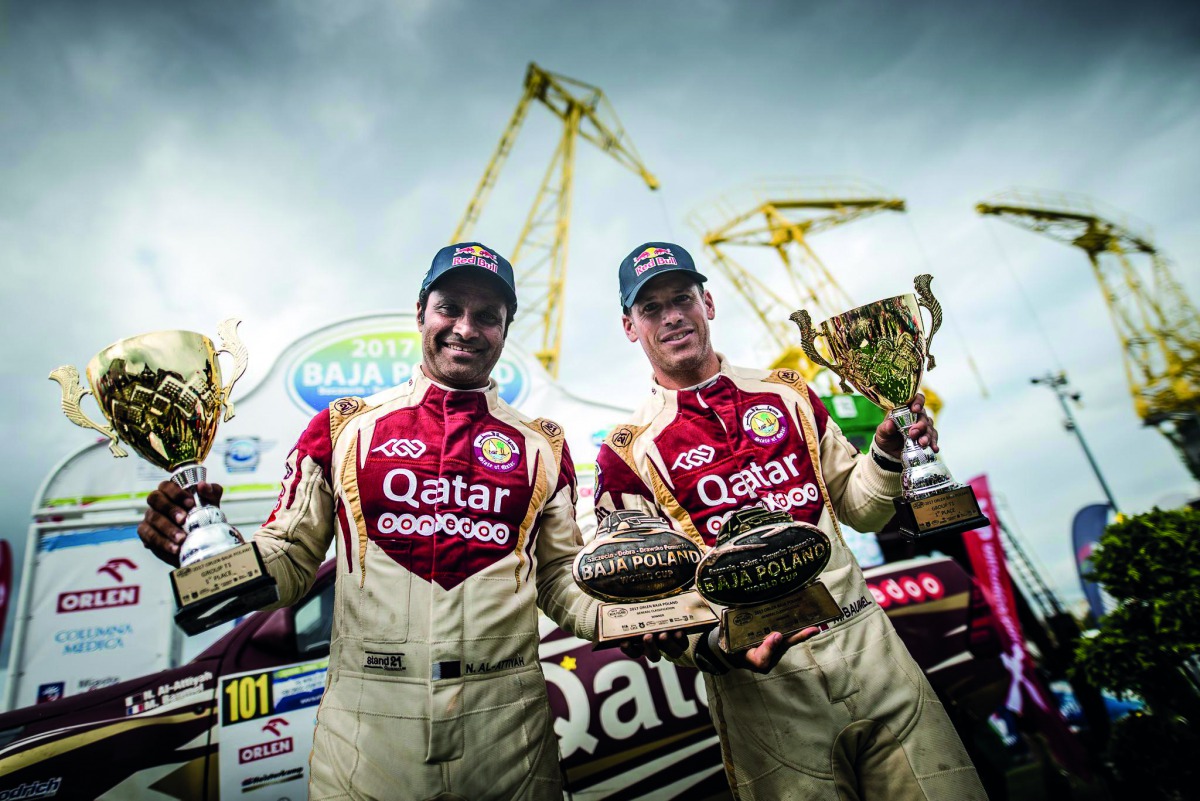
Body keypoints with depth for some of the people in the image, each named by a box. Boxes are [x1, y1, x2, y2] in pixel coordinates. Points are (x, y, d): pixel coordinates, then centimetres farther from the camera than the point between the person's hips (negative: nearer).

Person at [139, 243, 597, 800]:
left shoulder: (543, 446, 4)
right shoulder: (343, 428, 2)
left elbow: (559, 579, 6)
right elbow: (290, 562, 3)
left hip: (507, 719, 2)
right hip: (366, 723, -1)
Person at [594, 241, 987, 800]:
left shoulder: (788, 394, 8)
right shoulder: (628, 453, -4)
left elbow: (858, 511, 14)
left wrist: (888, 452, -4)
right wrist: (713, 644, -22)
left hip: (870, 644, 4)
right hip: (759, 679, -3)